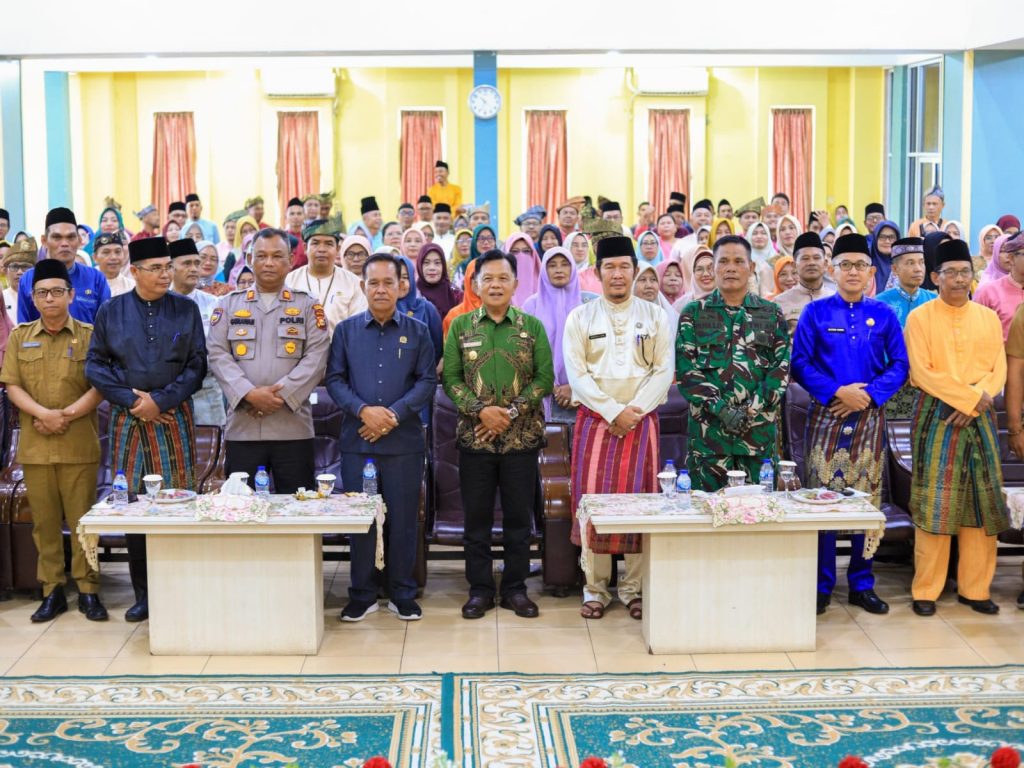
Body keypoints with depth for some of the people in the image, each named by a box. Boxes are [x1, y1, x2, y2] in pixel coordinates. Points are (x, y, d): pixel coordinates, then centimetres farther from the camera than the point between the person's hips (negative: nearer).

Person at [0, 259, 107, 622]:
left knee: (82, 520, -1)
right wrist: (44, 414, -12)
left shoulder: (89, 335, 3)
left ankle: (88, 590, 8)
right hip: (34, 444, 2)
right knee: (44, 521, 6)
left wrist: (67, 415, -14)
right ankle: (52, 590, 14)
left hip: (79, 443, -2)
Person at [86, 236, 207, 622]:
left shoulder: (187, 310, 4)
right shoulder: (111, 311, 5)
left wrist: (160, 400, -10)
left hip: (174, 418, 0)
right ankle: (143, 594, 13)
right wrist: (131, 401, -8)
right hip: (129, 419, 1)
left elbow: (197, 365, 1)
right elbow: (95, 365, 4)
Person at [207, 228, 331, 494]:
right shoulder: (229, 305, 13)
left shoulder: (309, 306, 9)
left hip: (293, 428, -1)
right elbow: (218, 355, 3)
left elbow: (316, 358, -2)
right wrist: (249, 394, -11)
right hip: (242, 428, 1)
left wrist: (281, 393, -13)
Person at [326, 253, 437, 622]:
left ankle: (403, 595, 17)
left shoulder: (416, 331, 6)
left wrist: (394, 414, -11)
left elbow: (427, 381, 1)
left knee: (403, 518, 4)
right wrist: (364, 410, -14)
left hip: (404, 440, 0)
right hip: (357, 440, 1)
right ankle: (362, 595, 17)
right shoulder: (346, 330, 7)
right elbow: (335, 379, 2)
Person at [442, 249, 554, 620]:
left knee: (519, 516, 6)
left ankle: (515, 588, 18)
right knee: (477, 517, 6)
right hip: (474, 436, 0)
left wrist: (512, 412, -12)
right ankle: (480, 589, 17)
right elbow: (451, 379, 1)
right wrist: (480, 410, -13)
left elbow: (545, 378, -1)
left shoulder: (532, 326, 3)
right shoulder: (460, 326, 4)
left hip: (522, 437, 0)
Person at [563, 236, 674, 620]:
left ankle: (634, 588, 7)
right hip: (594, 419, 0)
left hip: (641, 420, 0)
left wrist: (634, 412, -10)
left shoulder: (656, 316, 7)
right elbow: (577, 374, -2)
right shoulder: (580, 318, 6)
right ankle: (595, 588, 5)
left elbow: (664, 372, 1)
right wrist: (613, 411, -12)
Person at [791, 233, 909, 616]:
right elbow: (800, 364, -3)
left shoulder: (883, 315, 7)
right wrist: (837, 392, -16)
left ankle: (862, 585, 14)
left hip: (869, 417, 2)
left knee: (867, 499, 4)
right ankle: (821, 585, 8)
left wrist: (869, 394, -12)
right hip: (826, 416, -2)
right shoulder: (815, 313, 3)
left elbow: (899, 365, 4)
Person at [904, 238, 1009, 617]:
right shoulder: (920, 317, -2)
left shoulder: (989, 318, 10)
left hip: (980, 417, 4)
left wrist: (975, 404, -12)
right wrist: (969, 396, -15)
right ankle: (926, 590, 3)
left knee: (982, 502, 5)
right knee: (934, 504, -4)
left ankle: (974, 588, 14)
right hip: (936, 418, -4)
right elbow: (922, 373, -10)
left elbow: (998, 371, 5)